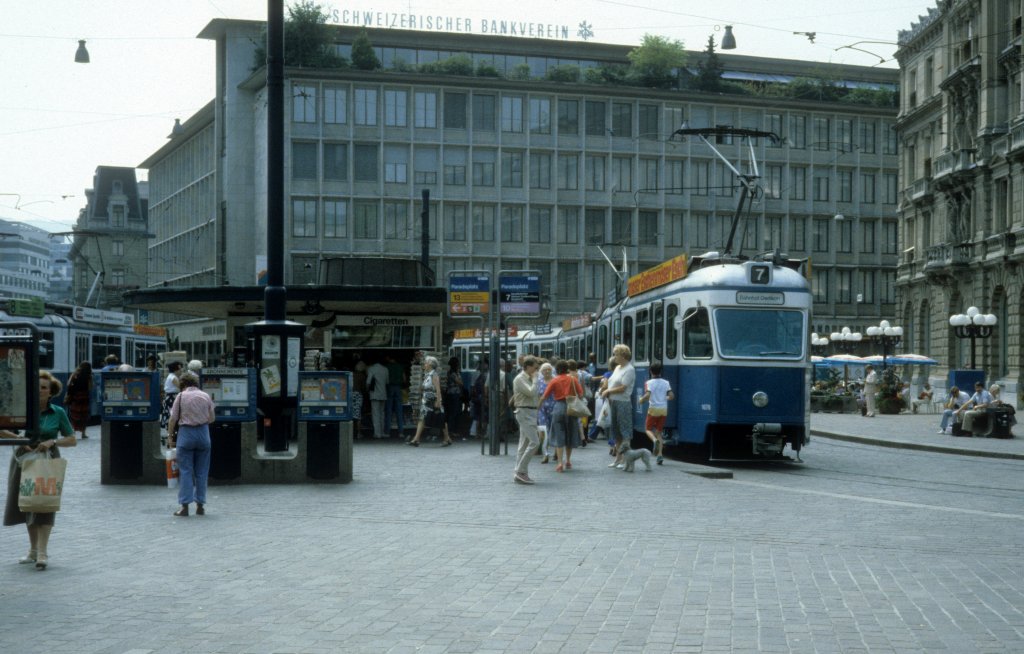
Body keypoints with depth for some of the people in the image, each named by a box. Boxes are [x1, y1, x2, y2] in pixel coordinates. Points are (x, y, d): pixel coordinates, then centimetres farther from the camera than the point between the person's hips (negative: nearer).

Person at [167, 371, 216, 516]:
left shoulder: (181, 396, -3)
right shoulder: (206, 396, 5)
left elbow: (173, 419, -5)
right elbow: (212, 418, 9)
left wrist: (170, 436, 4)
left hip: (186, 433, -3)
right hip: (203, 433, 3)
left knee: (185, 471, 1)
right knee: (201, 471, 9)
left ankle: (185, 506, -2)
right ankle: (200, 505, 11)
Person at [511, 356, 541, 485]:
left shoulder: (529, 379, 16)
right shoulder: (520, 379, -11)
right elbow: (531, 392, -23)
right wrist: (535, 379, -11)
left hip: (531, 412, 10)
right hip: (525, 412, -10)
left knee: (524, 444, 9)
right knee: (533, 442, -16)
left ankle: (519, 474, 12)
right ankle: (521, 471, -14)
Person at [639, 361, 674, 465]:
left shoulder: (649, 383, -8)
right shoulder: (666, 383, 3)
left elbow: (647, 395, -21)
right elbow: (671, 396, -2)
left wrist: (641, 400, -2)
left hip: (653, 409, -4)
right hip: (664, 409, 4)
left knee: (648, 429, 12)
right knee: (659, 431, 12)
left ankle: (655, 440, -22)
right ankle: (660, 454, -1)